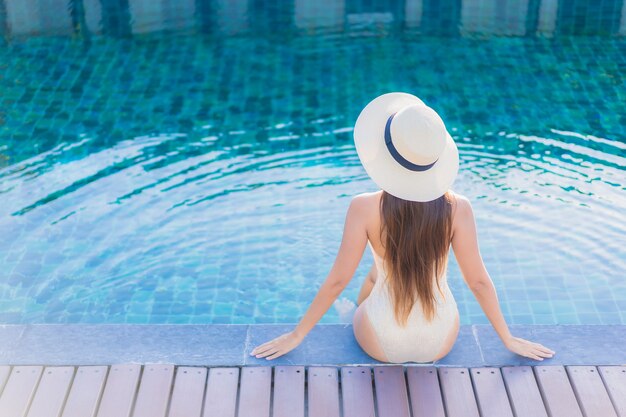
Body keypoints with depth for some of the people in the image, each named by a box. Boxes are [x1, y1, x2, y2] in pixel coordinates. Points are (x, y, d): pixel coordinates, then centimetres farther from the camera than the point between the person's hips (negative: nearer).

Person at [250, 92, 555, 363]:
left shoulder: (364, 208, -23)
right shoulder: (457, 208, -19)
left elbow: (338, 280, -16)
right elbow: (478, 281, -11)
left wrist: (296, 336, -1)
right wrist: (509, 339, 5)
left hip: (382, 345, -1)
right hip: (440, 344, 1)